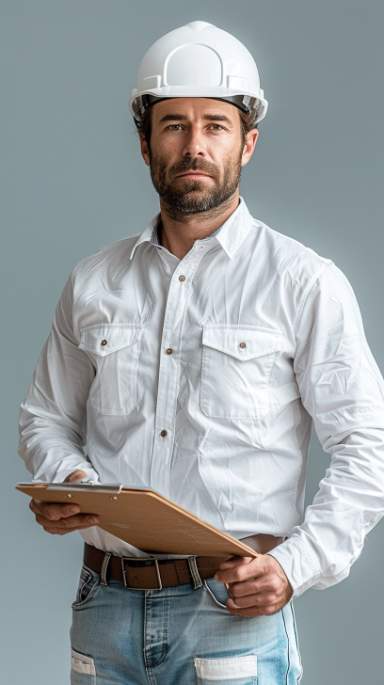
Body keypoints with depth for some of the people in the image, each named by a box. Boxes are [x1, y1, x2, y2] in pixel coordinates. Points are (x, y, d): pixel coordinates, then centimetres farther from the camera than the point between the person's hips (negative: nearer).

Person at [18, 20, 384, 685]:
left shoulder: (304, 282, -2)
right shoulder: (93, 282, 9)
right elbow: (46, 416, 17)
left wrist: (296, 566, -15)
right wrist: (62, 481, -5)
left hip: (235, 609, -3)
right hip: (105, 607, 3)